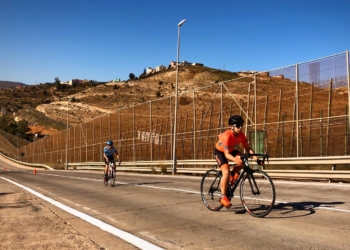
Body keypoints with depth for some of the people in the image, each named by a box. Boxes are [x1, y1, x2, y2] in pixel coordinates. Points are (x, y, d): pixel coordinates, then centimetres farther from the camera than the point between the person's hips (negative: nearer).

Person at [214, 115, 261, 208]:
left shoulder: (241, 135, -19)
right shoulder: (226, 136, -36)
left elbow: (247, 148, -15)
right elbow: (226, 154, -39)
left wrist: (254, 156, -32)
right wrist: (235, 160, -57)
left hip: (231, 150, 6)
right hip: (220, 152, -6)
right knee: (226, 172, -23)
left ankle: (232, 174, 5)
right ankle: (223, 197, -12)